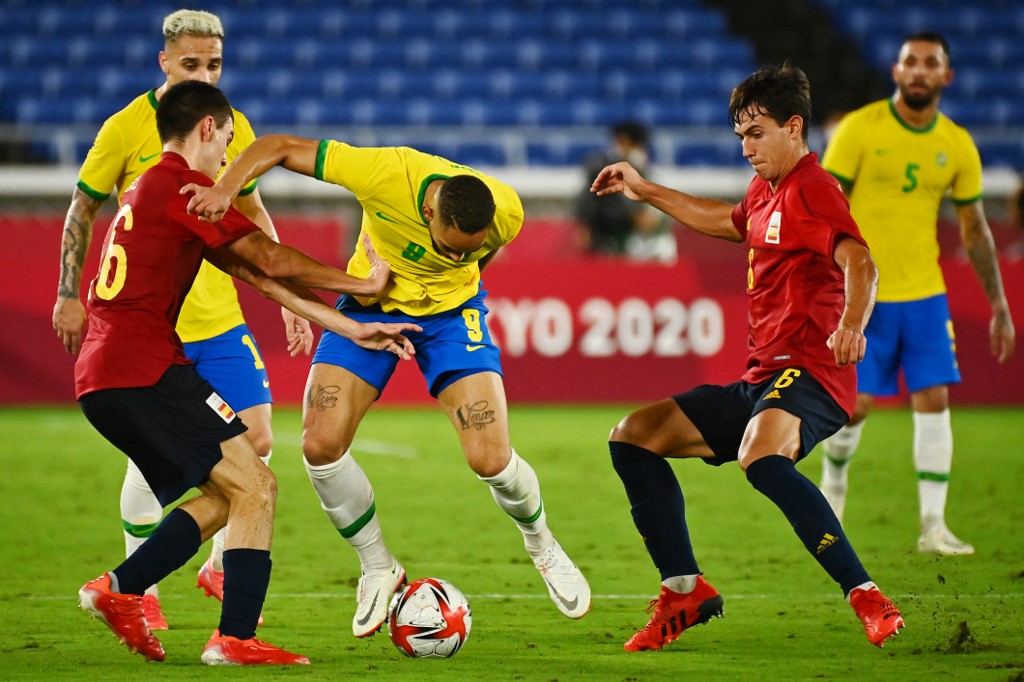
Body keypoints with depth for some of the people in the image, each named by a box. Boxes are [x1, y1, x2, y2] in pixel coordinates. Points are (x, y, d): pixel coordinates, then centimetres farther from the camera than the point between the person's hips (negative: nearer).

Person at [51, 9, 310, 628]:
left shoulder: (234, 130, 4)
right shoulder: (126, 129, -8)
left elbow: (253, 215, 17)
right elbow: (83, 211, 2)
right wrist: (69, 295, -1)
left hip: (220, 319, 4)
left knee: (256, 441, -3)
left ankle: (221, 567, 17)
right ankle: (140, 590, 15)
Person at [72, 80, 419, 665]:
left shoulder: (150, 190, 25)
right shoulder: (182, 184, -6)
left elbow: (254, 275, 20)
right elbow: (270, 261, -7)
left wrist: (350, 328, 16)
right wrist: (363, 284, 8)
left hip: (101, 380, 10)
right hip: (145, 370, -10)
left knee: (226, 495, 15)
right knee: (256, 487, -8)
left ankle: (118, 591, 8)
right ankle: (235, 638, -15)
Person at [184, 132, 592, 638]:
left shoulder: (506, 213, -27)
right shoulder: (384, 175, -34)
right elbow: (279, 147, -26)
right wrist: (226, 188, -40)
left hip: (450, 312, 0)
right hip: (371, 306, 0)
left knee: (490, 459, -14)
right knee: (321, 444, -15)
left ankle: (542, 546, 20)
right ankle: (378, 570, 9)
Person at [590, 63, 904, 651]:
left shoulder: (814, 189, -8)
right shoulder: (766, 194, 21)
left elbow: (859, 262, -27)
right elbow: (725, 221, 45)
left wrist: (851, 324, -47)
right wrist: (646, 192, 50)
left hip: (807, 372, -10)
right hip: (760, 379, 10)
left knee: (761, 457, -40)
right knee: (633, 437, 11)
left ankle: (867, 598, -39)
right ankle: (685, 590, 12)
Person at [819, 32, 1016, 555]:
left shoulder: (957, 145, 5)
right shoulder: (860, 129, -6)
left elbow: (975, 230, 13)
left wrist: (999, 307, 10)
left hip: (925, 295, 3)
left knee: (934, 400, -5)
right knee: (855, 404, -5)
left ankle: (934, 527, -1)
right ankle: (833, 481, 26)